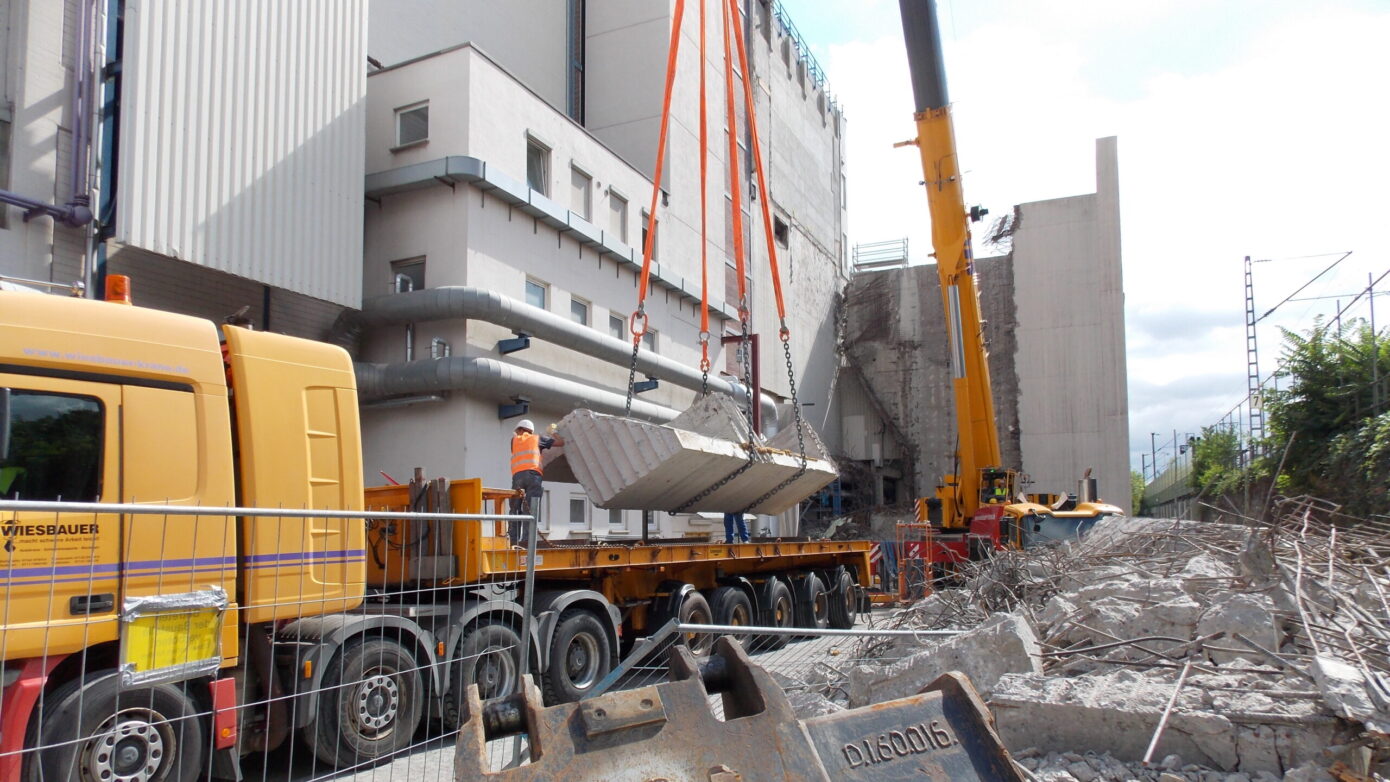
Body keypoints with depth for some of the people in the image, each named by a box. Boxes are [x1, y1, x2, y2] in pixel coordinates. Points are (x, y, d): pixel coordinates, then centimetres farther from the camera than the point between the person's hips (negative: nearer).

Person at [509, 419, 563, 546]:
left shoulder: (514, 440, 24)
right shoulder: (537, 438, 22)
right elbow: (561, 442, 26)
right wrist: (552, 433, 43)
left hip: (517, 476, 2)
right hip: (533, 474, -2)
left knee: (515, 509, 7)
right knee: (531, 510, -7)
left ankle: (513, 540, -2)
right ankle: (526, 540, -19)